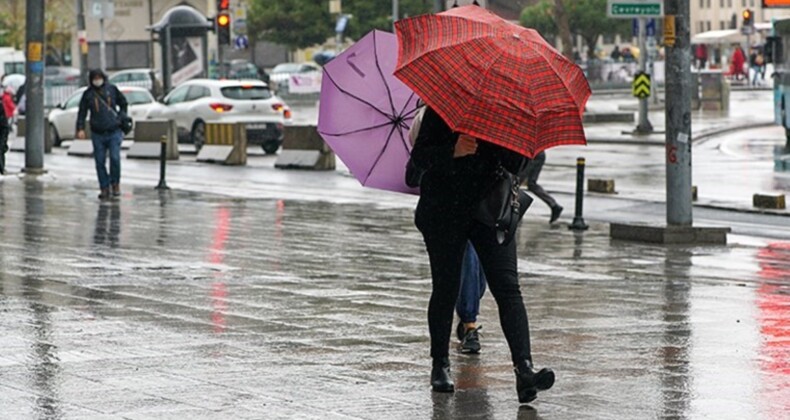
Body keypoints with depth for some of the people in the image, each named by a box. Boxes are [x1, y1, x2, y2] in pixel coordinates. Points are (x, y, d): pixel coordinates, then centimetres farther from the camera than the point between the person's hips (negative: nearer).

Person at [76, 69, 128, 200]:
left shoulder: (112, 89, 3)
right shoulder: (88, 94, 2)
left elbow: (123, 103, 16)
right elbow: (82, 112, 4)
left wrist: (121, 118, 6)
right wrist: (80, 128, -7)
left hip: (114, 131, -1)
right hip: (98, 134, 1)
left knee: (115, 158, -12)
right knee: (100, 162, 2)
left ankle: (115, 183, 8)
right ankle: (104, 188, 10)